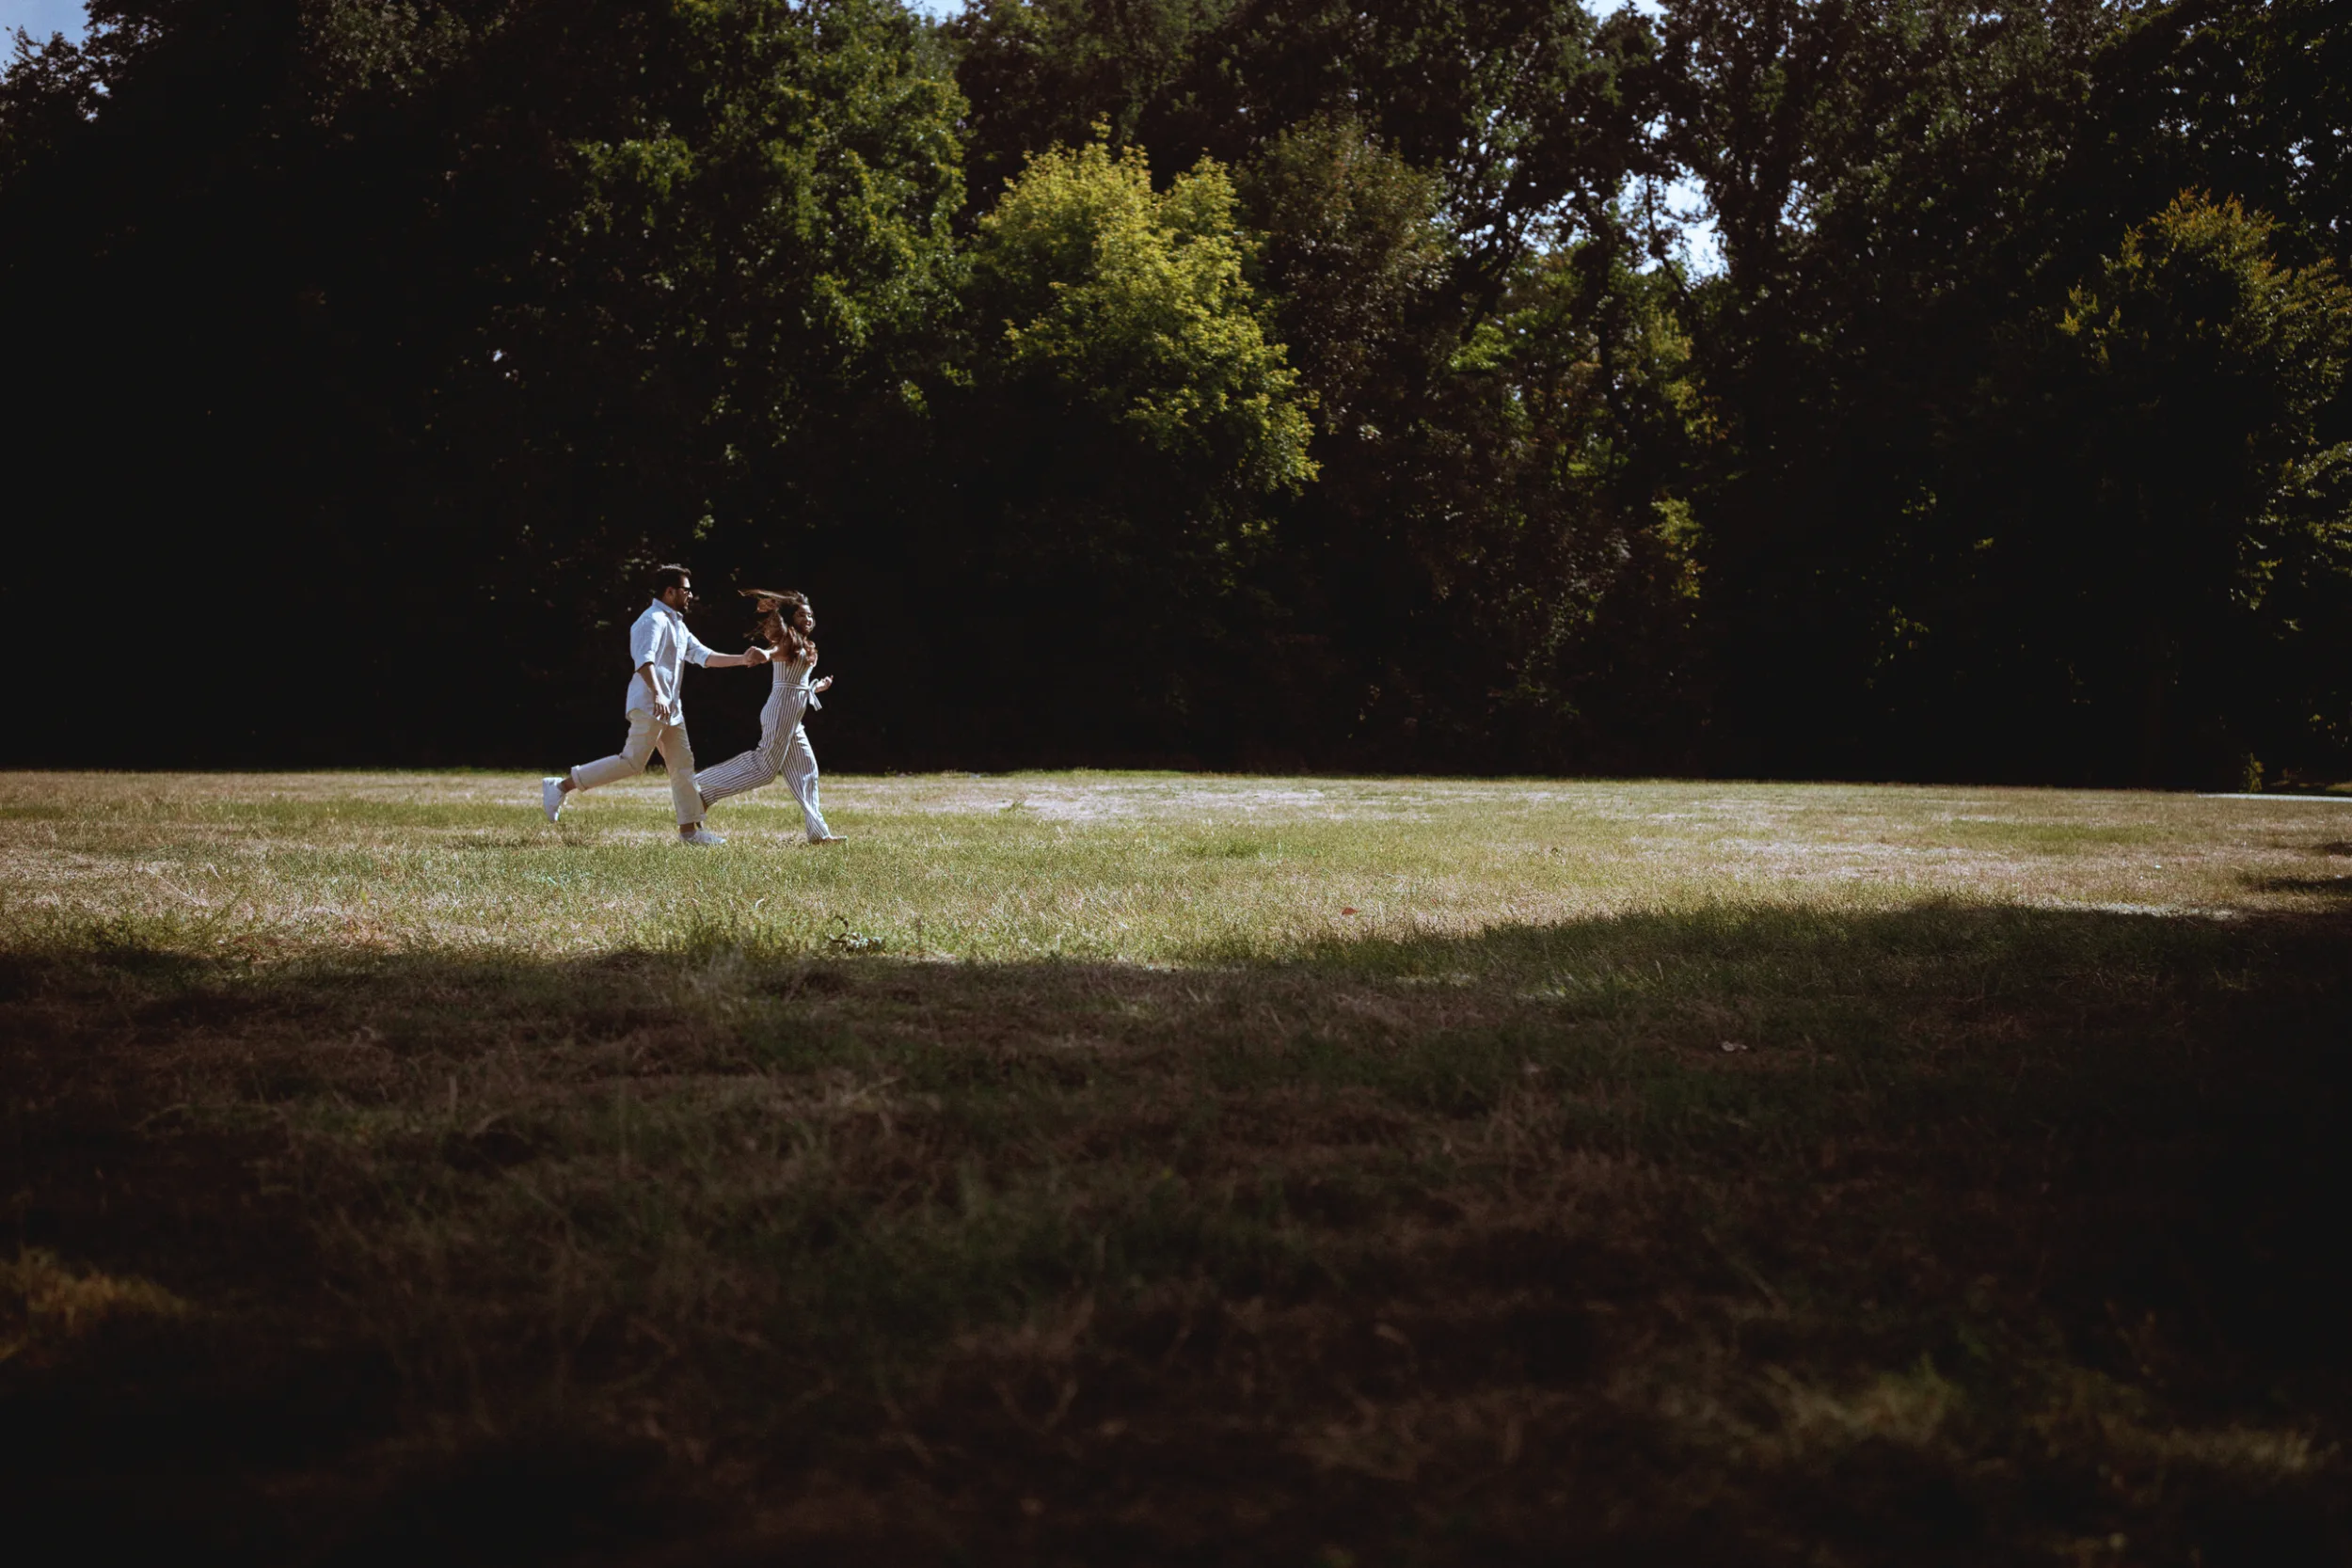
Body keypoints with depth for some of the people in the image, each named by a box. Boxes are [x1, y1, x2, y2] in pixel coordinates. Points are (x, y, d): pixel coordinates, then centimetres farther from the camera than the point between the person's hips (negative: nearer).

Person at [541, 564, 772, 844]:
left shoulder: (677, 626, 23)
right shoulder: (654, 619, -8)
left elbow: (705, 656, 19)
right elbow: (644, 659, -23)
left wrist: (742, 660, 9)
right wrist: (657, 694, -36)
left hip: (671, 708, 10)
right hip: (649, 705, -10)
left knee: (683, 766, 7)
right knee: (632, 763, -14)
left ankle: (690, 829, 10)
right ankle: (561, 787, -10)